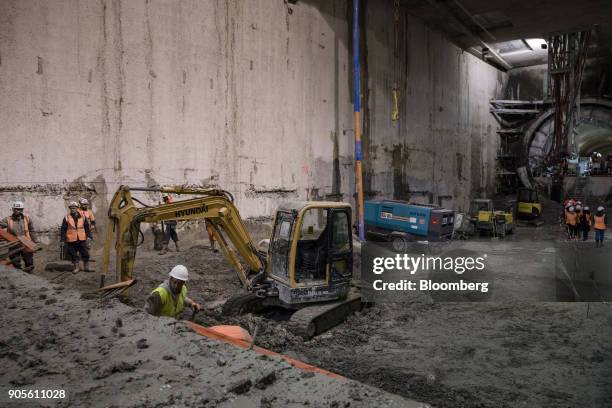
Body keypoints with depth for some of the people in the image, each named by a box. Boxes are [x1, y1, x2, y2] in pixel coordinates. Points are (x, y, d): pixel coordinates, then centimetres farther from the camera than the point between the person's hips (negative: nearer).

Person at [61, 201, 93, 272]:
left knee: (85, 253, 5)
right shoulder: (67, 217, -2)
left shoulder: (82, 217, 4)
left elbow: (86, 227, 10)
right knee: (73, 254, 6)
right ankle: (76, 268, 20)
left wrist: (89, 236, 5)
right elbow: (63, 229, 0)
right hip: (71, 240, -2)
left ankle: (86, 267, 16)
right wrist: (63, 239, -3)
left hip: (82, 239, 2)